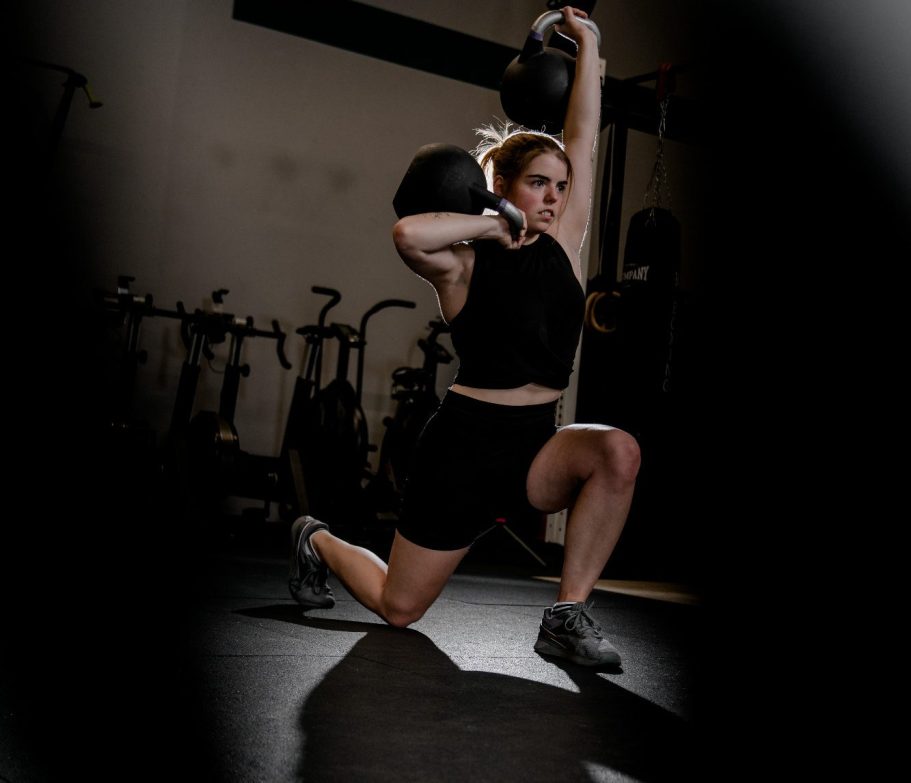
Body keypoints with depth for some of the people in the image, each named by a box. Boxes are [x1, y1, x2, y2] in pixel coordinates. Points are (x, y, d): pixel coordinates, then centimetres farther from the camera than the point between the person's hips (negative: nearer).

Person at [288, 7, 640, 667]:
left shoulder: (564, 245, 6)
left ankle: (568, 617, -17)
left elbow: (584, 142, 5)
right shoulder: (465, 261, -8)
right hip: (468, 442, -4)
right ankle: (318, 542, 39)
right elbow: (409, 233, -32)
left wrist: (588, 44, 9)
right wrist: (495, 225, -17)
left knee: (617, 451, -29)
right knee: (398, 608, 6)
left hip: (539, 444, 5)